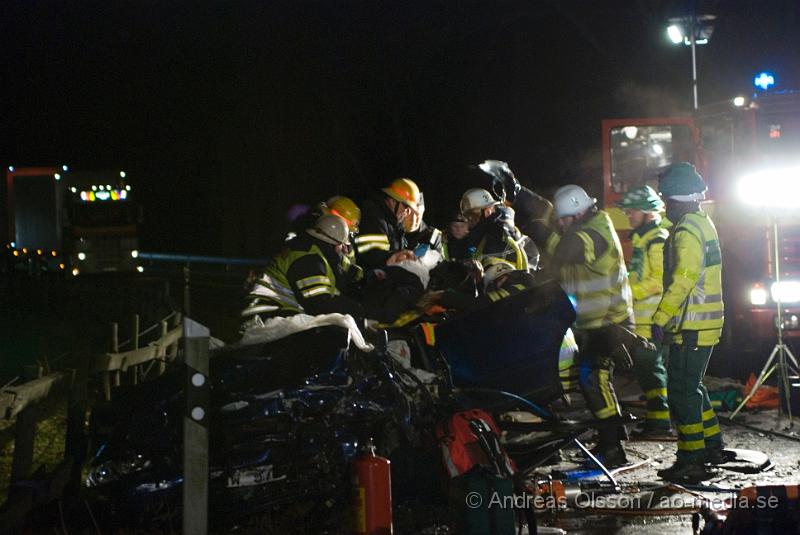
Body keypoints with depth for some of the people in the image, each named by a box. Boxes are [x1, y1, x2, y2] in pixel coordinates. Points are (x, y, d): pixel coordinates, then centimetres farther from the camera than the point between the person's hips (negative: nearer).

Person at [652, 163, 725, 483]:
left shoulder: (687, 231, -17)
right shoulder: (703, 223, 16)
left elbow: (682, 280, -26)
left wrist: (661, 318, -25)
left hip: (692, 325, -10)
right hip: (707, 322, 10)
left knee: (682, 390, -6)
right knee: (691, 386, 20)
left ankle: (691, 461, -5)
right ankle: (713, 447, 27)